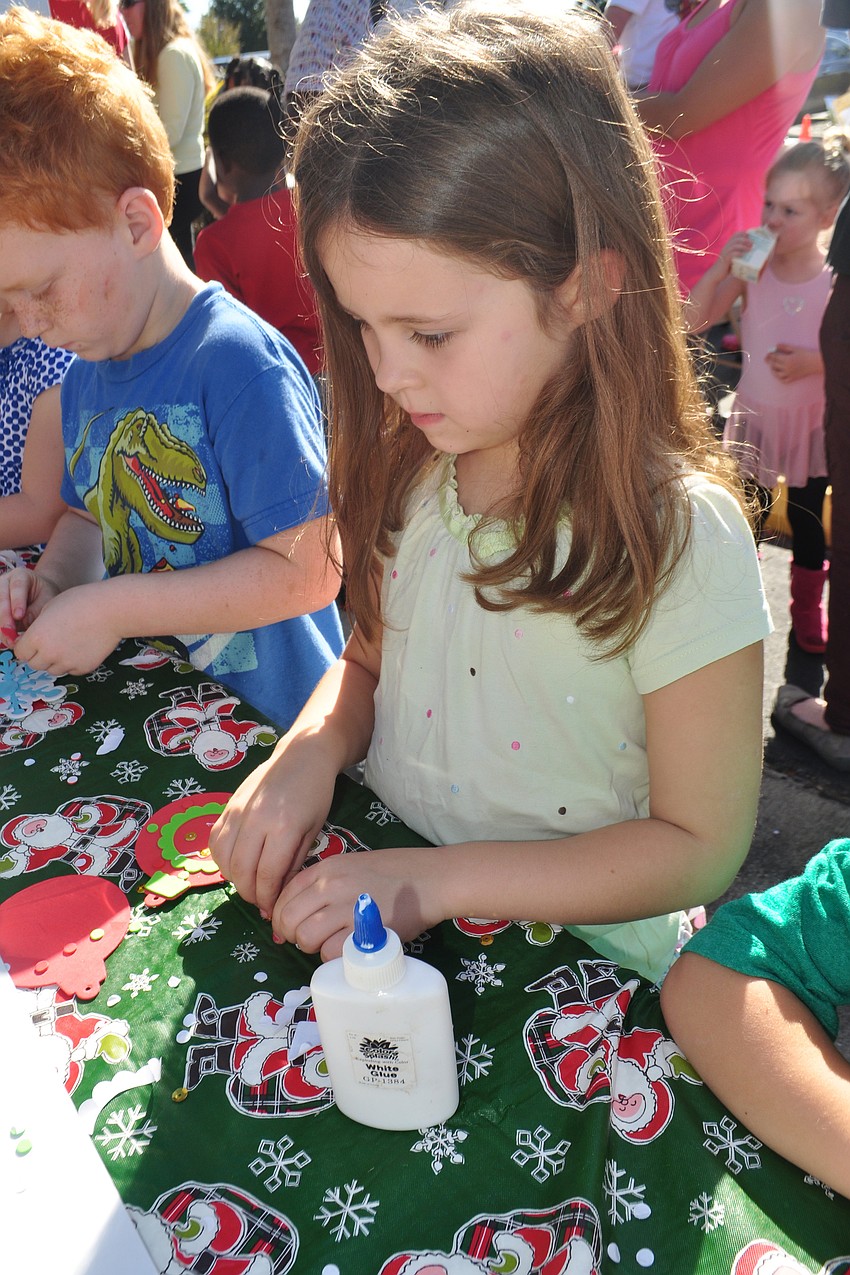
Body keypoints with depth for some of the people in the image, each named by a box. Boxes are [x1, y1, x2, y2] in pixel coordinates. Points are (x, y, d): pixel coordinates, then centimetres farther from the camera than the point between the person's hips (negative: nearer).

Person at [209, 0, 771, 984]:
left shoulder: (680, 541, -20)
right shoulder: (413, 470, -3)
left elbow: (699, 848, -14)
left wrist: (437, 881, -21)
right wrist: (309, 751, -10)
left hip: (570, 971, -4)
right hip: (376, 909, 5)